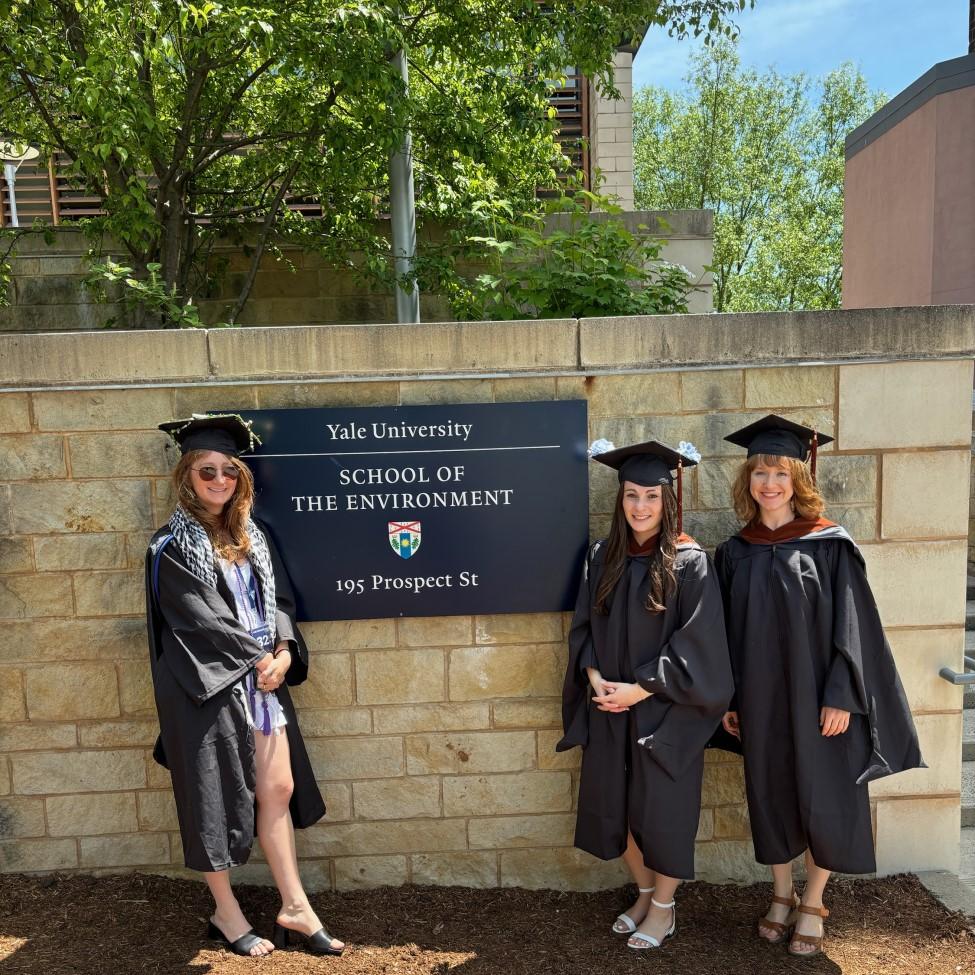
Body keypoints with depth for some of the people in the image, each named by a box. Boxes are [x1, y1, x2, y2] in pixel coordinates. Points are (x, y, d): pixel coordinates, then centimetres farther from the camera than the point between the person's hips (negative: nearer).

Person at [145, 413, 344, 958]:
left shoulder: (252, 536, 9)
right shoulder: (172, 547, -9)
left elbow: (279, 600, 8)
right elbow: (199, 620, -14)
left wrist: (284, 651, -9)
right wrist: (258, 658, -10)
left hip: (262, 678, 6)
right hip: (208, 687, -5)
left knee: (279, 789, 9)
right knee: (215, 797, 8)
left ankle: (295, 907, 23)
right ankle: (226, 914, 28)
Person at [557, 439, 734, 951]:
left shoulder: (690, 563, -11)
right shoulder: (601, 558, 2)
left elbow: (695, 643, -14)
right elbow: (583, 628, 4)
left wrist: (639, 689, -16)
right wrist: (595, 678, -11)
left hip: (665, 712, -4)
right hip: (608, 709, 4)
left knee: (663, 809, 9)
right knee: (618, 806, 15)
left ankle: (663, 907, 33)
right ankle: (644, 892, 39)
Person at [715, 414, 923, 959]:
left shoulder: (830, 545, -8)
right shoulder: (735, 553, 1)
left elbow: (850, 625, -9)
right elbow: (729, 632, 5)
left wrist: (841, 696, -14)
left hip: (816, 696, -3)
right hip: (760, 700, 3)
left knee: (823, 798, 8)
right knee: (770, 794, 14)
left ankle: (813, 904, 30)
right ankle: (782, 896, 34)